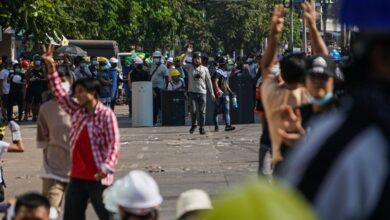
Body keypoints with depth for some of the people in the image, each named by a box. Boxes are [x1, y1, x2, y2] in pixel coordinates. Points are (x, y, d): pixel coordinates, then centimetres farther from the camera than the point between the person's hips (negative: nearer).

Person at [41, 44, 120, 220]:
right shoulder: (77, 111, 9)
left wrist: (106, 166, -30)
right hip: (77, 176, 7)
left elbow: (114, 144, -17)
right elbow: (60, 93, 14)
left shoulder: (106, 115, -11)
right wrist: (51, 68, 7)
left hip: (98, 178, -7)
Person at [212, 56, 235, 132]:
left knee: (227, 110, -2)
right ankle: (216, 126, 5)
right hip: (219, 94, -8)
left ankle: (228, 125, -8)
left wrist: (230, 91, 22)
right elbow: (215, 83, -19)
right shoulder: (218, 72, -10)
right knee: (217, 111, 0)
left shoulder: (225, 72, 19)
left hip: (225, 94, 8)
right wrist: (218, 91, -29)